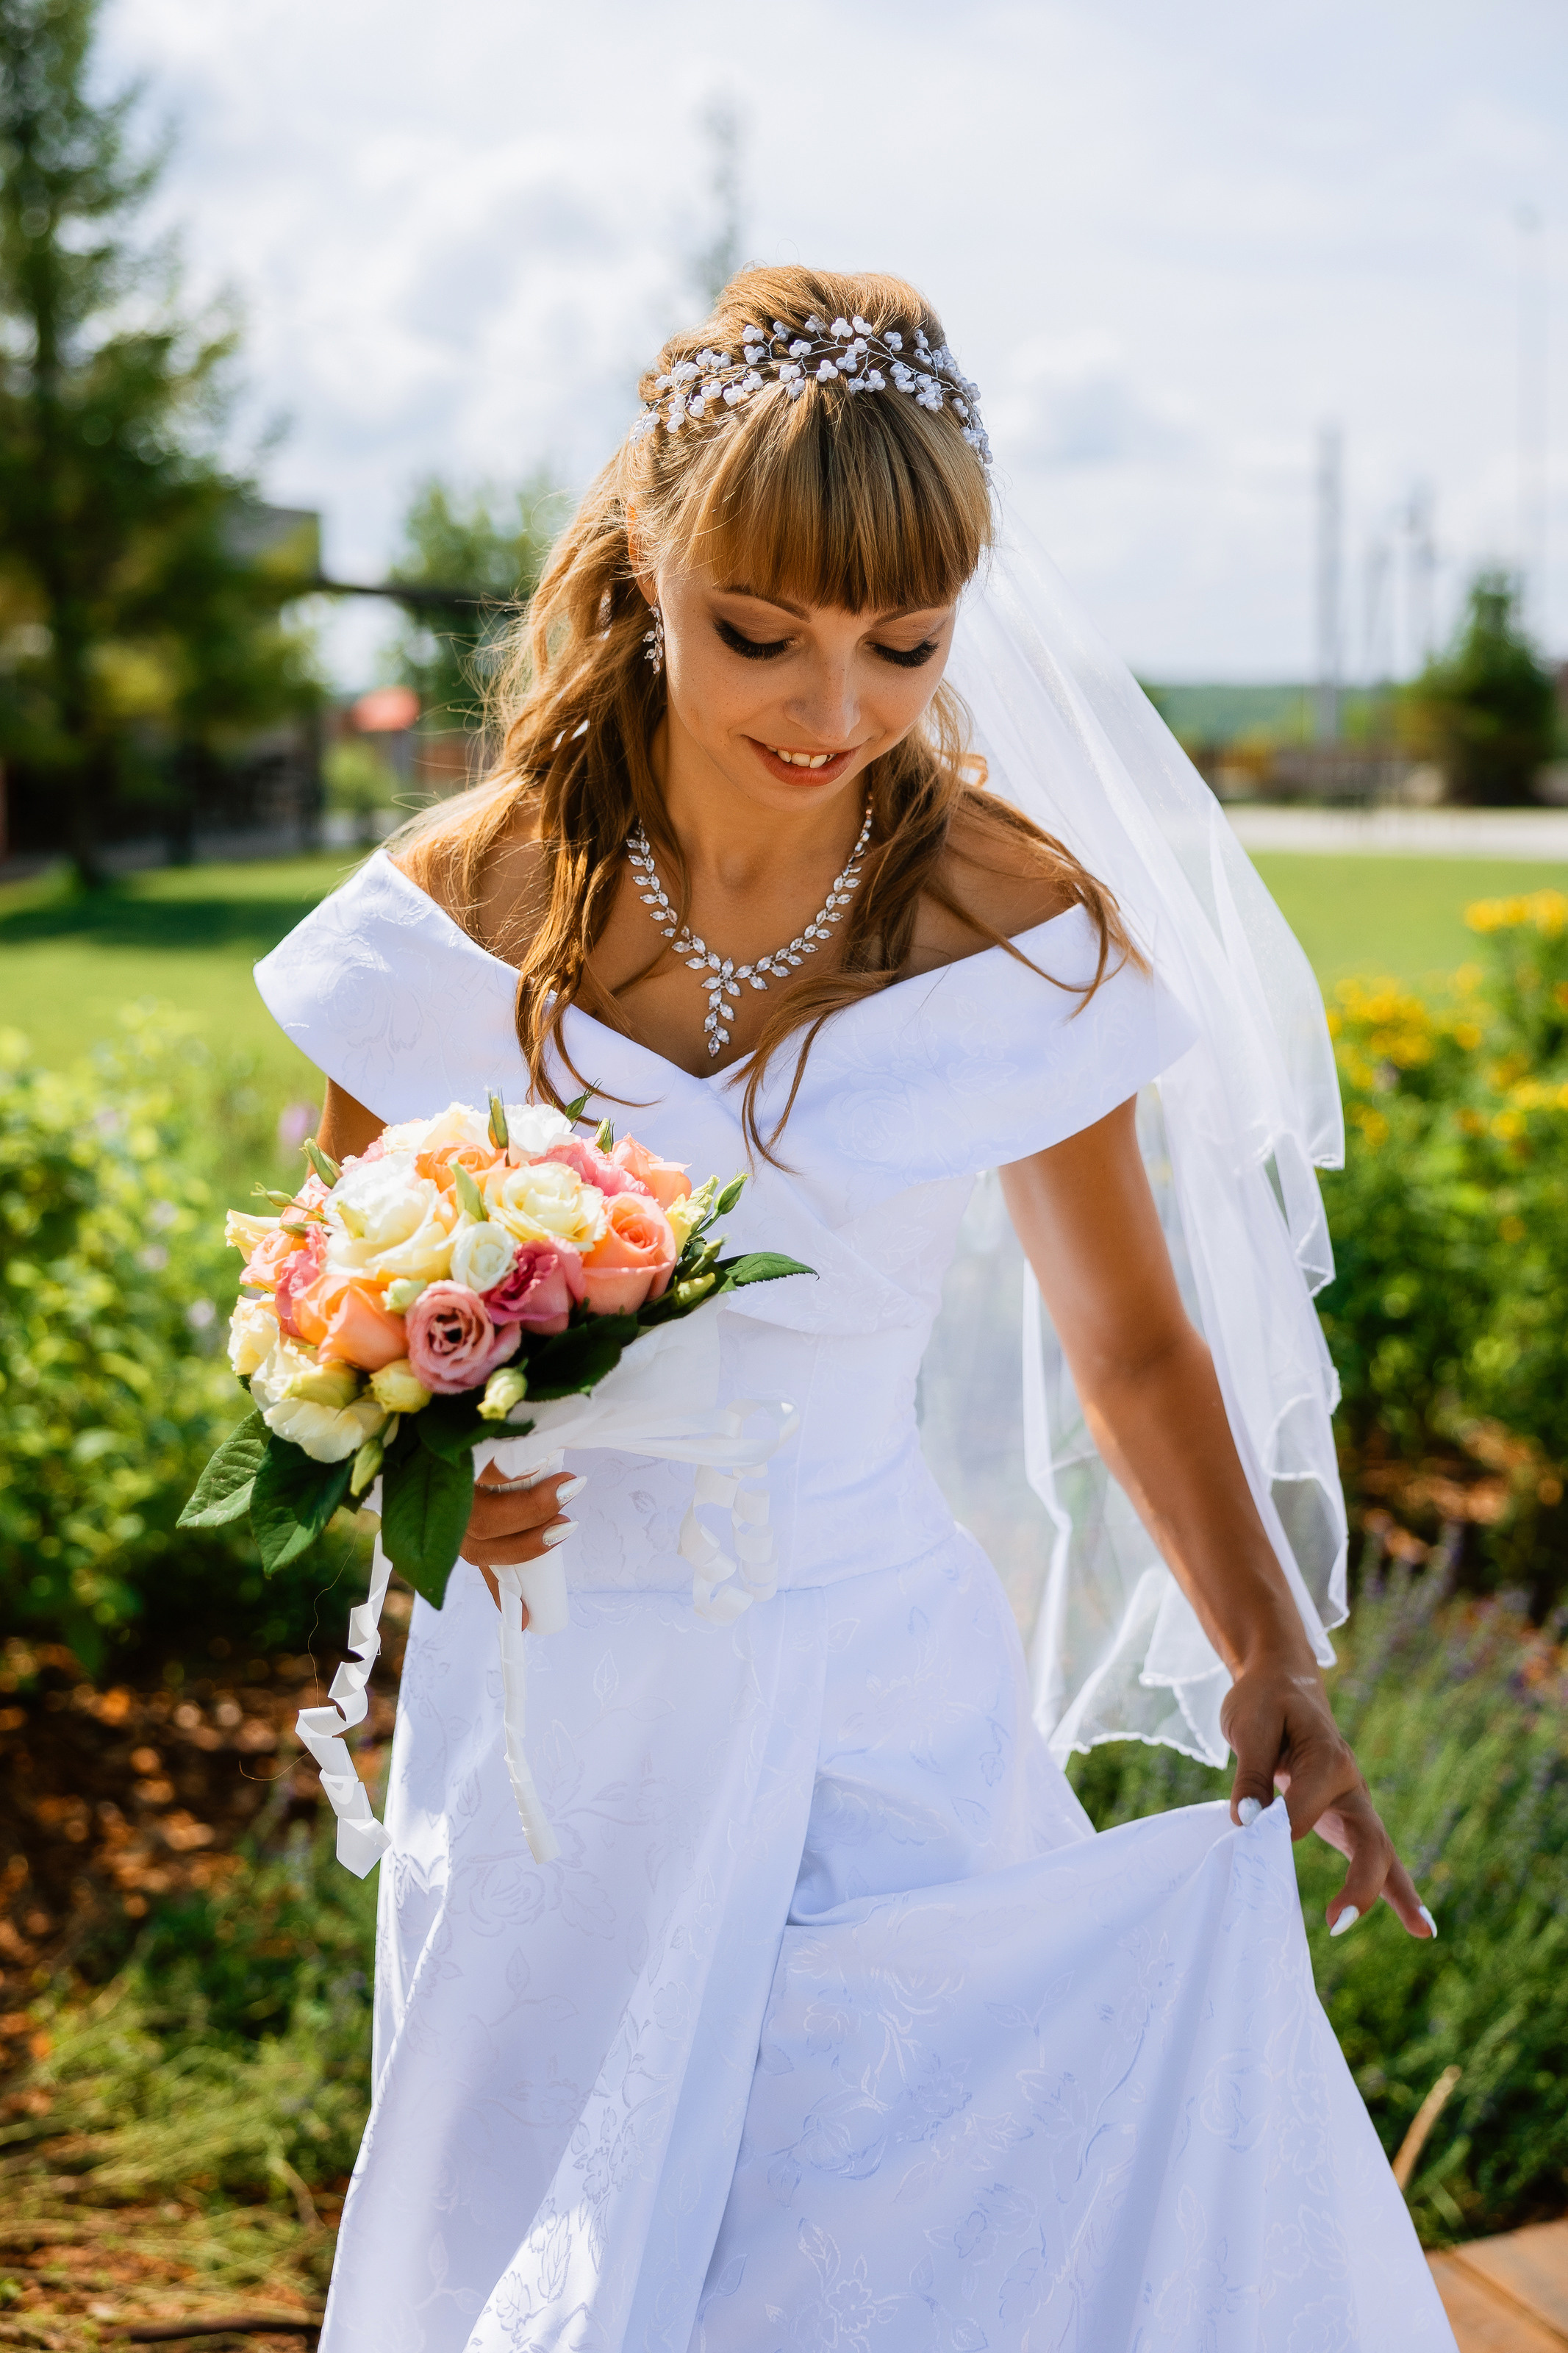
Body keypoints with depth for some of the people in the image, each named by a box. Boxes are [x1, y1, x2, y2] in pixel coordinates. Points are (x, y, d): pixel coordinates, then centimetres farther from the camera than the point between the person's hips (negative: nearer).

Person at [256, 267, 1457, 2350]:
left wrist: (1267, 1658, -8)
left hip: (883, 1710, -1)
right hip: (549, 1721, 1)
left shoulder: (1022, 936, -9)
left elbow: (1130, 1339, 3)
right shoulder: (457, 912, -9)